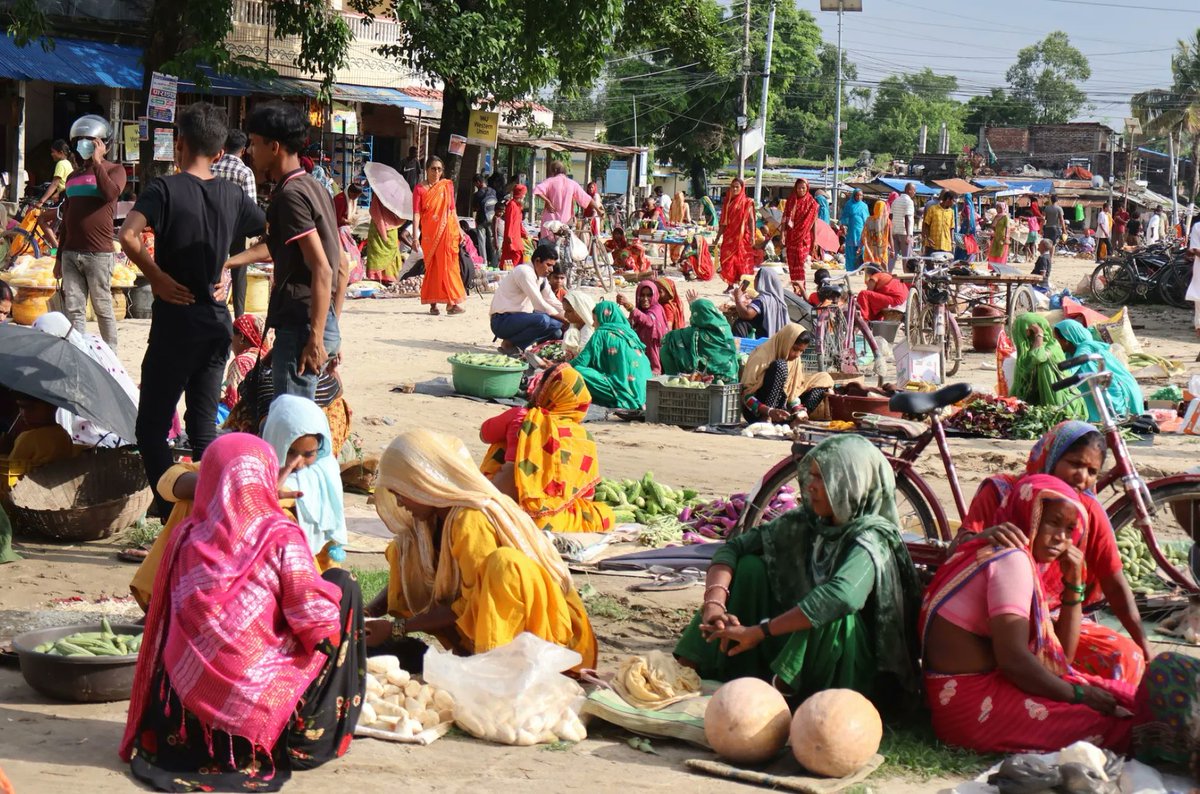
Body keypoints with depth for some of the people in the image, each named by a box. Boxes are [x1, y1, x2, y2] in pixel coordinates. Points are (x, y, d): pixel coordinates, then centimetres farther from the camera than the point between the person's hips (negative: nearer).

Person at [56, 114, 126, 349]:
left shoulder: (114, 170, 2)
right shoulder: (73, 176, 19)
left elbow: (110, 193, -23)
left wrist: (97, 163, -14)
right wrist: (59, 256, 21)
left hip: (98, 253, -6)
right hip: (71, 252, 6)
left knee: (103, 308, 0)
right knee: (74, 310, 3)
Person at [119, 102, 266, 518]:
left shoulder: (165, 188, -10)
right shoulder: (234, 195, 5)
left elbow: (128, 236, -24)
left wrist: (157, 277, -12)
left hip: (176, 318, -5)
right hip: (217, 323, 5)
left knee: (152, 428, 2)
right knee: (204, 427, 12)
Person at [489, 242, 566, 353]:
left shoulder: (541, 277, 12)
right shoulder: (525, 272, -17)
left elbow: (553, 302, 14)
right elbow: (540, 305, -22)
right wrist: (563, 319, -15)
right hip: (502, 321, -10)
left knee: (557, 332, -1)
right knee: (543, 320, -32)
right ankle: (509, 344, -12)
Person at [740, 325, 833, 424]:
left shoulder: (794, 359, 3)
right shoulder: (762, 357, -17)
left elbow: (793, 391, 8)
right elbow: (746, 394, -21)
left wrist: (799, 411, -13)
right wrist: (769, 411, -36)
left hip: (779, 407, 7)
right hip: (756, 412, -7)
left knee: (823, 379, 3)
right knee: (780, 366, -28)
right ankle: (765, 420, -29)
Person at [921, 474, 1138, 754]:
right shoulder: (1012, 560, -13)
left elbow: (1061, 654, 15)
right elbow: (1013, 659, -23)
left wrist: (1073, 584, 7)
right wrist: (1077, 694, -14)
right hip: (974, 706, -10)